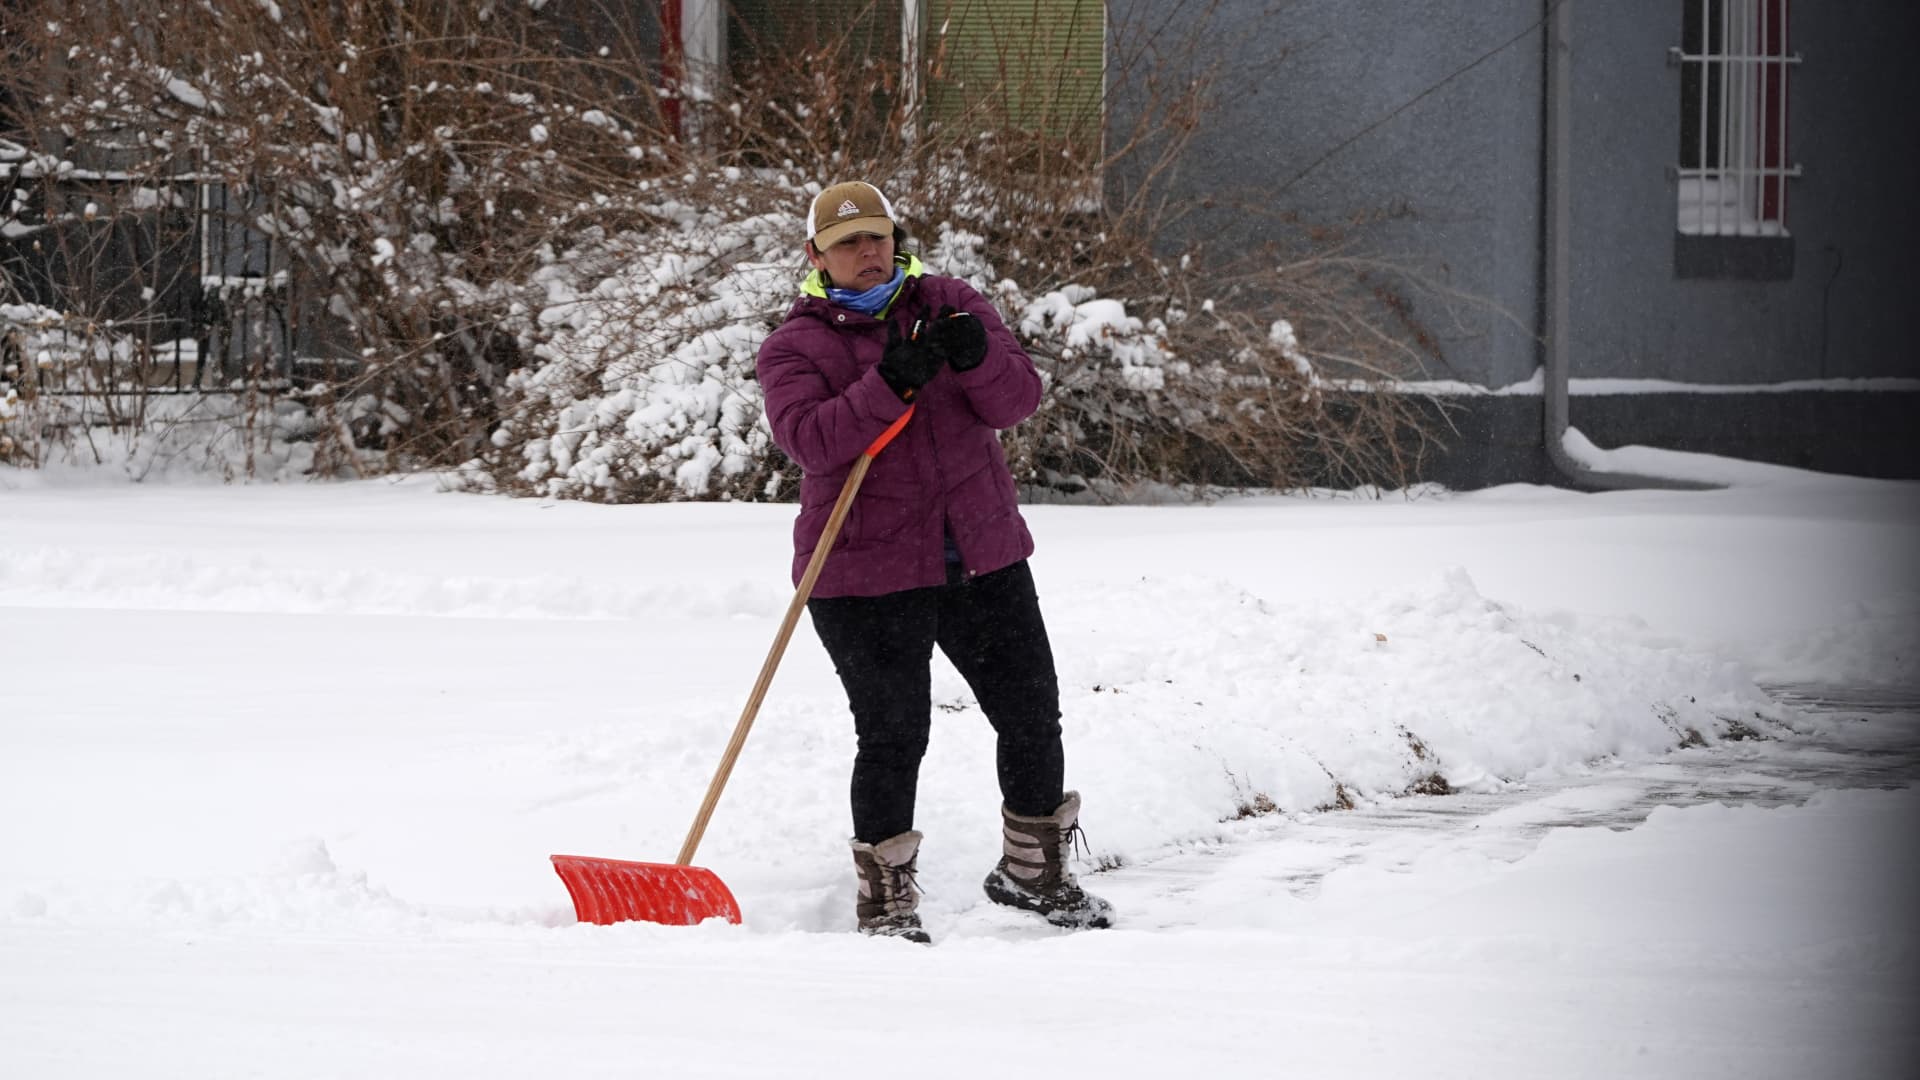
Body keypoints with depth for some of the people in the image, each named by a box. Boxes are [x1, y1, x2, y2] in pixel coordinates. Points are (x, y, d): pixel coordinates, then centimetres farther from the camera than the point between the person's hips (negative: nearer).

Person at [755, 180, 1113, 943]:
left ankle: (1033, 873, 28)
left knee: (1031, 714, 9)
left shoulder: (952, 307, 7)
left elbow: (1018, 402, -3)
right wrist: (888, 385, -31)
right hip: (866, 573, -4)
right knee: (893, 737, -7)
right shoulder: (796, 346, -2)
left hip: (984, 558, 4)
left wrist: (978, 358, -24)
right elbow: (807, 438, -20)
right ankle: (885, 901, 8)